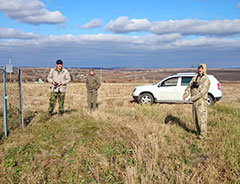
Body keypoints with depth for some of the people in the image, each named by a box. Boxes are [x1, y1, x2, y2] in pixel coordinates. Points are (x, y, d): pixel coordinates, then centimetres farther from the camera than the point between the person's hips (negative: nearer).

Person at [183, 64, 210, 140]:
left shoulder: (206, 80, -11)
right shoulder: (195, 78, 10)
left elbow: (203, 92, -22)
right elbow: (189, 87, 6)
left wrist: (193, 97, -28)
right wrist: (185, 95, -13)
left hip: (201, 102, -7)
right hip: (194, 101, 7)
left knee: (201, 118, 0)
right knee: (195, 118, 14)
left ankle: (202, 134, 13)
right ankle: (198, 132, 30)